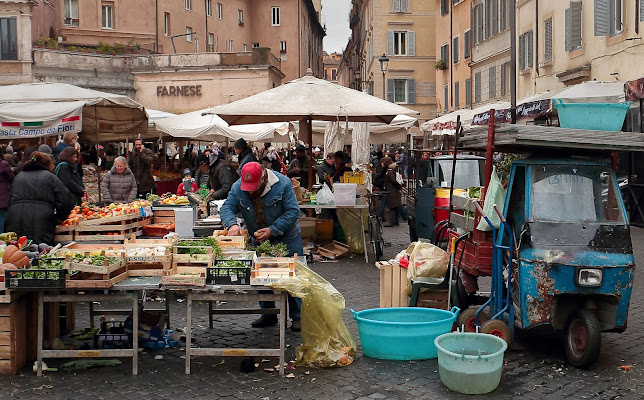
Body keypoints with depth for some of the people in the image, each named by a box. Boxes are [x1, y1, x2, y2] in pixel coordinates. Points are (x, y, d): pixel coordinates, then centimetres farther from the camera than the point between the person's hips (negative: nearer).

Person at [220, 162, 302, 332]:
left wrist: (272, 230, -26)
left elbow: (292, 211, -19)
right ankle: (268, 315, 24)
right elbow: (227, 208, -9)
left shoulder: (282, 184, -20)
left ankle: (297, 316, 9)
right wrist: (232, 224, -31)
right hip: (257, 240, 4)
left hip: (286, 239, -3)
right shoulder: (237, 188, -9)